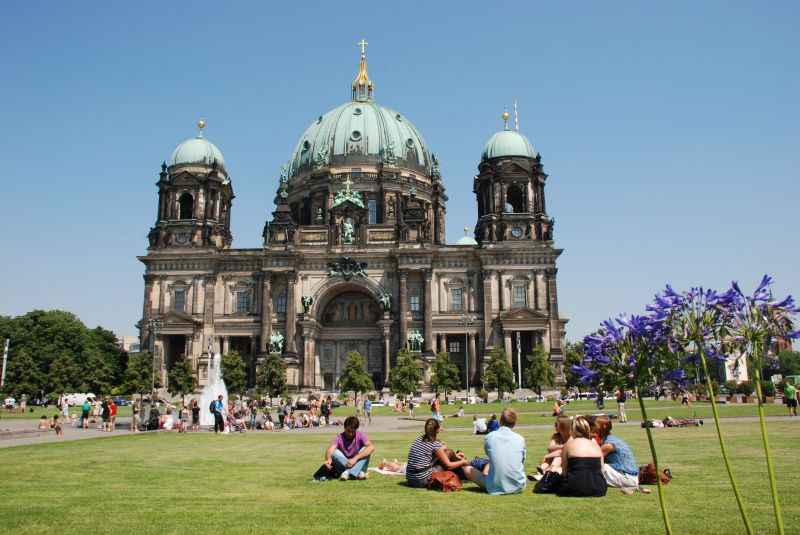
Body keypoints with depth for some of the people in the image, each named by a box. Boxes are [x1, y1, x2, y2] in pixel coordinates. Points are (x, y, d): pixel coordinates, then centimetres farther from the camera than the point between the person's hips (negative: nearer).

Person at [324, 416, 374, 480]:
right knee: (335, 452, -25)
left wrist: (355, 458, -39)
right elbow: (330, 450, -28)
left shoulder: (360, 436, -11)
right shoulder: (339, 438, -10)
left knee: (365, 450, -24)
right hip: (342, 465, 0)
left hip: (358, 465, 0)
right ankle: (358, 472, -29)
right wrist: (328, 459, -52)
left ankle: (347, 473, -33)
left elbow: (371, 447, -29)